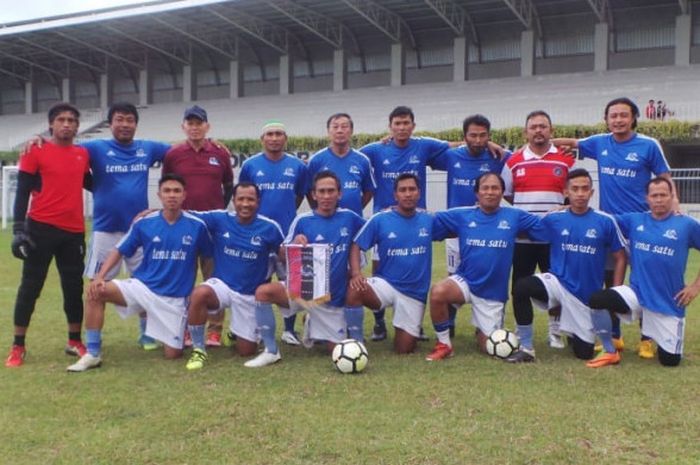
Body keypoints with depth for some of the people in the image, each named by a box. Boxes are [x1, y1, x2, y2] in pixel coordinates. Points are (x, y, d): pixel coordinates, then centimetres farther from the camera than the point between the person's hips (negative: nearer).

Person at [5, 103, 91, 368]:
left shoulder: (83, 155, 10)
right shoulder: (36, 152, -3)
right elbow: (22, 193, -4)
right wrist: (18, 228, -11)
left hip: (74, 232, 4)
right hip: (41, 228, -4)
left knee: (74, 288, 9)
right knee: (30, 287, 3)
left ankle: (74, 342, 22)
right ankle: (18, 346, 13)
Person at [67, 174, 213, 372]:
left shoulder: (197, 226, -7)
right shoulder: (144, 223, -4)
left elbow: (209, 257, 6)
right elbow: (119, 251, 2)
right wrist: (100, 276, -12)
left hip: (175, 298, -1)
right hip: (142, 287, 1)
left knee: (172, 354, -3)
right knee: (96, 291, -23)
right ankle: (93, 354, -12)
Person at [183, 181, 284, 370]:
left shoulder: (269, 227, -8)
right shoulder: (219, 219, -7)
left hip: (249, 295, 1)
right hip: (221, 284, 0)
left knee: (247, 351, 5)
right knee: (199, 294, -37)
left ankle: (236, 332, 44)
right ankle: (199, 349, -16)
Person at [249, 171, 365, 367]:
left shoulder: (349, 218, -2)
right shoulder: (302, 221, -6)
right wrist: (294, 244, -28)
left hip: (333, 297, 1)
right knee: (263, 292, -29)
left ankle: (315, 328, 36)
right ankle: (271, 351, -13)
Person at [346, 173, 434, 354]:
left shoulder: (428, 219, 1)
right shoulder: (380, 220, -6)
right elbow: (356, 246, -7)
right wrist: (356, 274, -20)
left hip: (415, 292, 2)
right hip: (385, 283, -2)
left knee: (404, 350, 5)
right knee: (354, 292, -35)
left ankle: (410, 331, 40)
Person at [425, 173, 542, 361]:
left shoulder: (514, 216, -1)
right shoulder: (461, 215, -1)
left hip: (493, 292, 1)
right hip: (465, 282, 0)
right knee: (438, 292, -34)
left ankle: (482, 333, 44)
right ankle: (444, 344, -11)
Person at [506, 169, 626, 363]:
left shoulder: (605, 222, -7)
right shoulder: (553, 219, -3)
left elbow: (620, 258, -1)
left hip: (587, 294, 0)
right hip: (558, 283, 0)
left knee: (584, 353, 4)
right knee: (521, 287, -31)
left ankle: (574, 333, 42)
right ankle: (526, 349, -16)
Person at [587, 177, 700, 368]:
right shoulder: (634, 220, 5)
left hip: (669, 303, -1)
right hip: (636, 294, 2)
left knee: (670, 361, -1)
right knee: (597, 300, -27)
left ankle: (665, 337, 37)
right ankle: (610, 352, -6)